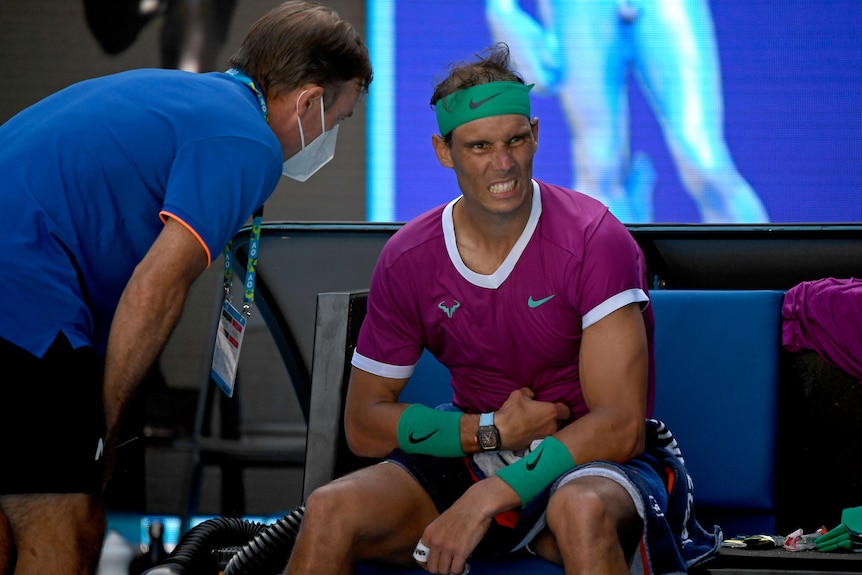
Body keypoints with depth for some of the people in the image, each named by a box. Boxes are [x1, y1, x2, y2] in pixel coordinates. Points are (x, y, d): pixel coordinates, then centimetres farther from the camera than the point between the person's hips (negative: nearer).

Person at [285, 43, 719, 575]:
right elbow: (364, 423, 4)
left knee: (582, 510, -41)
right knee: (329, 512, -21)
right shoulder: (407, 260, -1)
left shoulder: (594, 241, -14)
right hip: (472, 455, 4)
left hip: (590, 462, -4)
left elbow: (620, 425, -19)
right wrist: (492, 430, -11)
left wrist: (486, 500, -27)